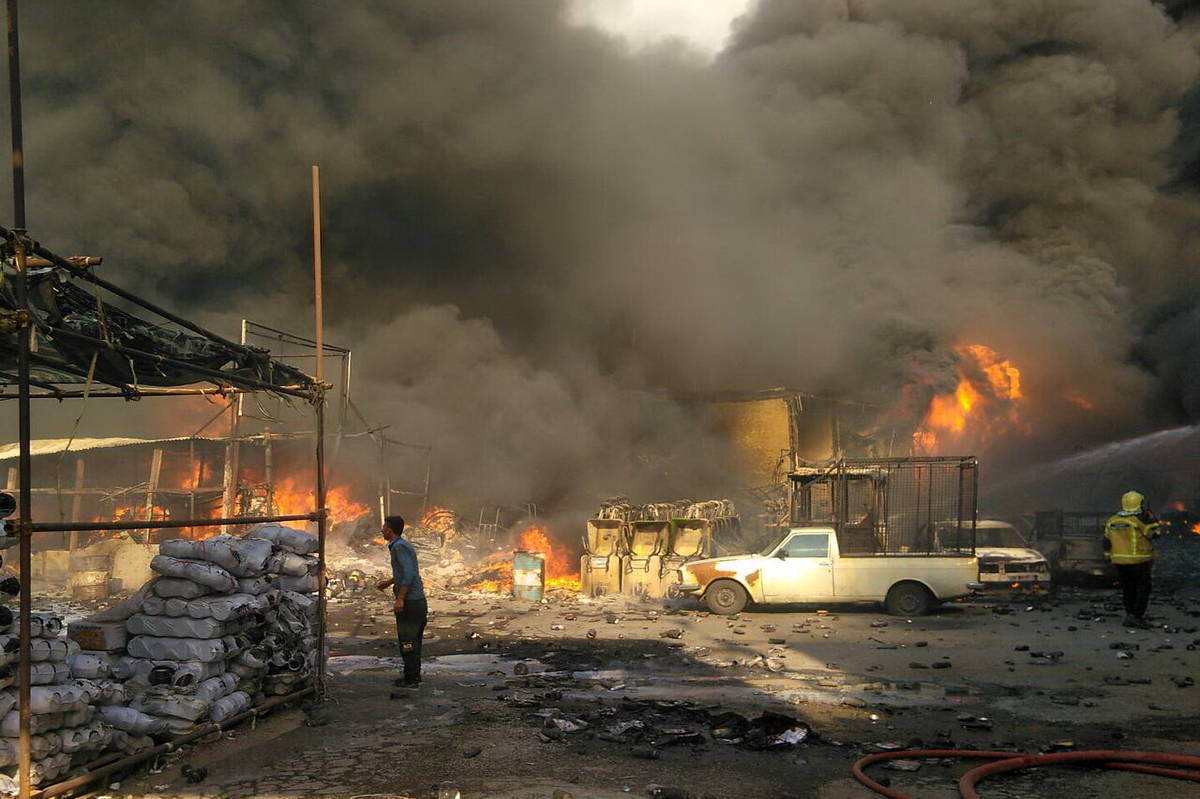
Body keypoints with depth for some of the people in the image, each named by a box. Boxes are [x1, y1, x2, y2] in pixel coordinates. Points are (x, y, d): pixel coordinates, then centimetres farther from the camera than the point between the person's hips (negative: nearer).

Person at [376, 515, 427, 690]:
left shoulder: (399, 547, -15)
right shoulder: (404, 545, 15)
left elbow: (409, 573, -24)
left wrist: (400, 599, -24)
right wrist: (389, 582, 34)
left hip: (409, 602, -10)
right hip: (418, 601, 10)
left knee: (407, 641, -3)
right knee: (413, 640, 15)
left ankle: (410, 679, 1)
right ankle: (415, 676, 22)